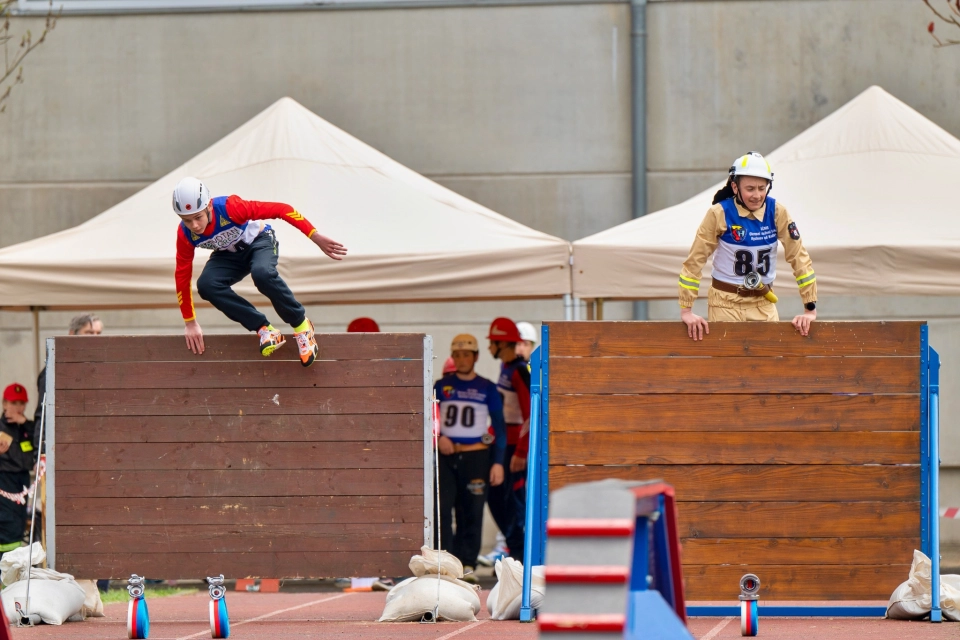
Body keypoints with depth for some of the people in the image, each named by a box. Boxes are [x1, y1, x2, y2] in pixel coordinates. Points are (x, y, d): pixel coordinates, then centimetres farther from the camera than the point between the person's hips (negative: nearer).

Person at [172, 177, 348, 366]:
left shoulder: (229, 208, -36)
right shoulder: (185, 235, -23)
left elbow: (280, 209, -34)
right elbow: (182, 276, -11)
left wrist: (316, 237, -38)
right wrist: (190, 323, -9)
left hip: (259, 242, -4)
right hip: (228, 255, 4)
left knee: (262, 273, -37)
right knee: (206, 285, -27)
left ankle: (301, 324, -15)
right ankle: (263, 328, -16)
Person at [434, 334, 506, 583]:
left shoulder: (487, 389, 6)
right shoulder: (441, 386, 9)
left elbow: (499, 427, 6)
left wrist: (498, 462, -1)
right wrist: (437, 438, -10)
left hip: (476, 456, -1)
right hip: (446, 456, 1)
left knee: (472, 513, 1)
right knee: (441, 509, -11)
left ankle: (467, 563, 7)